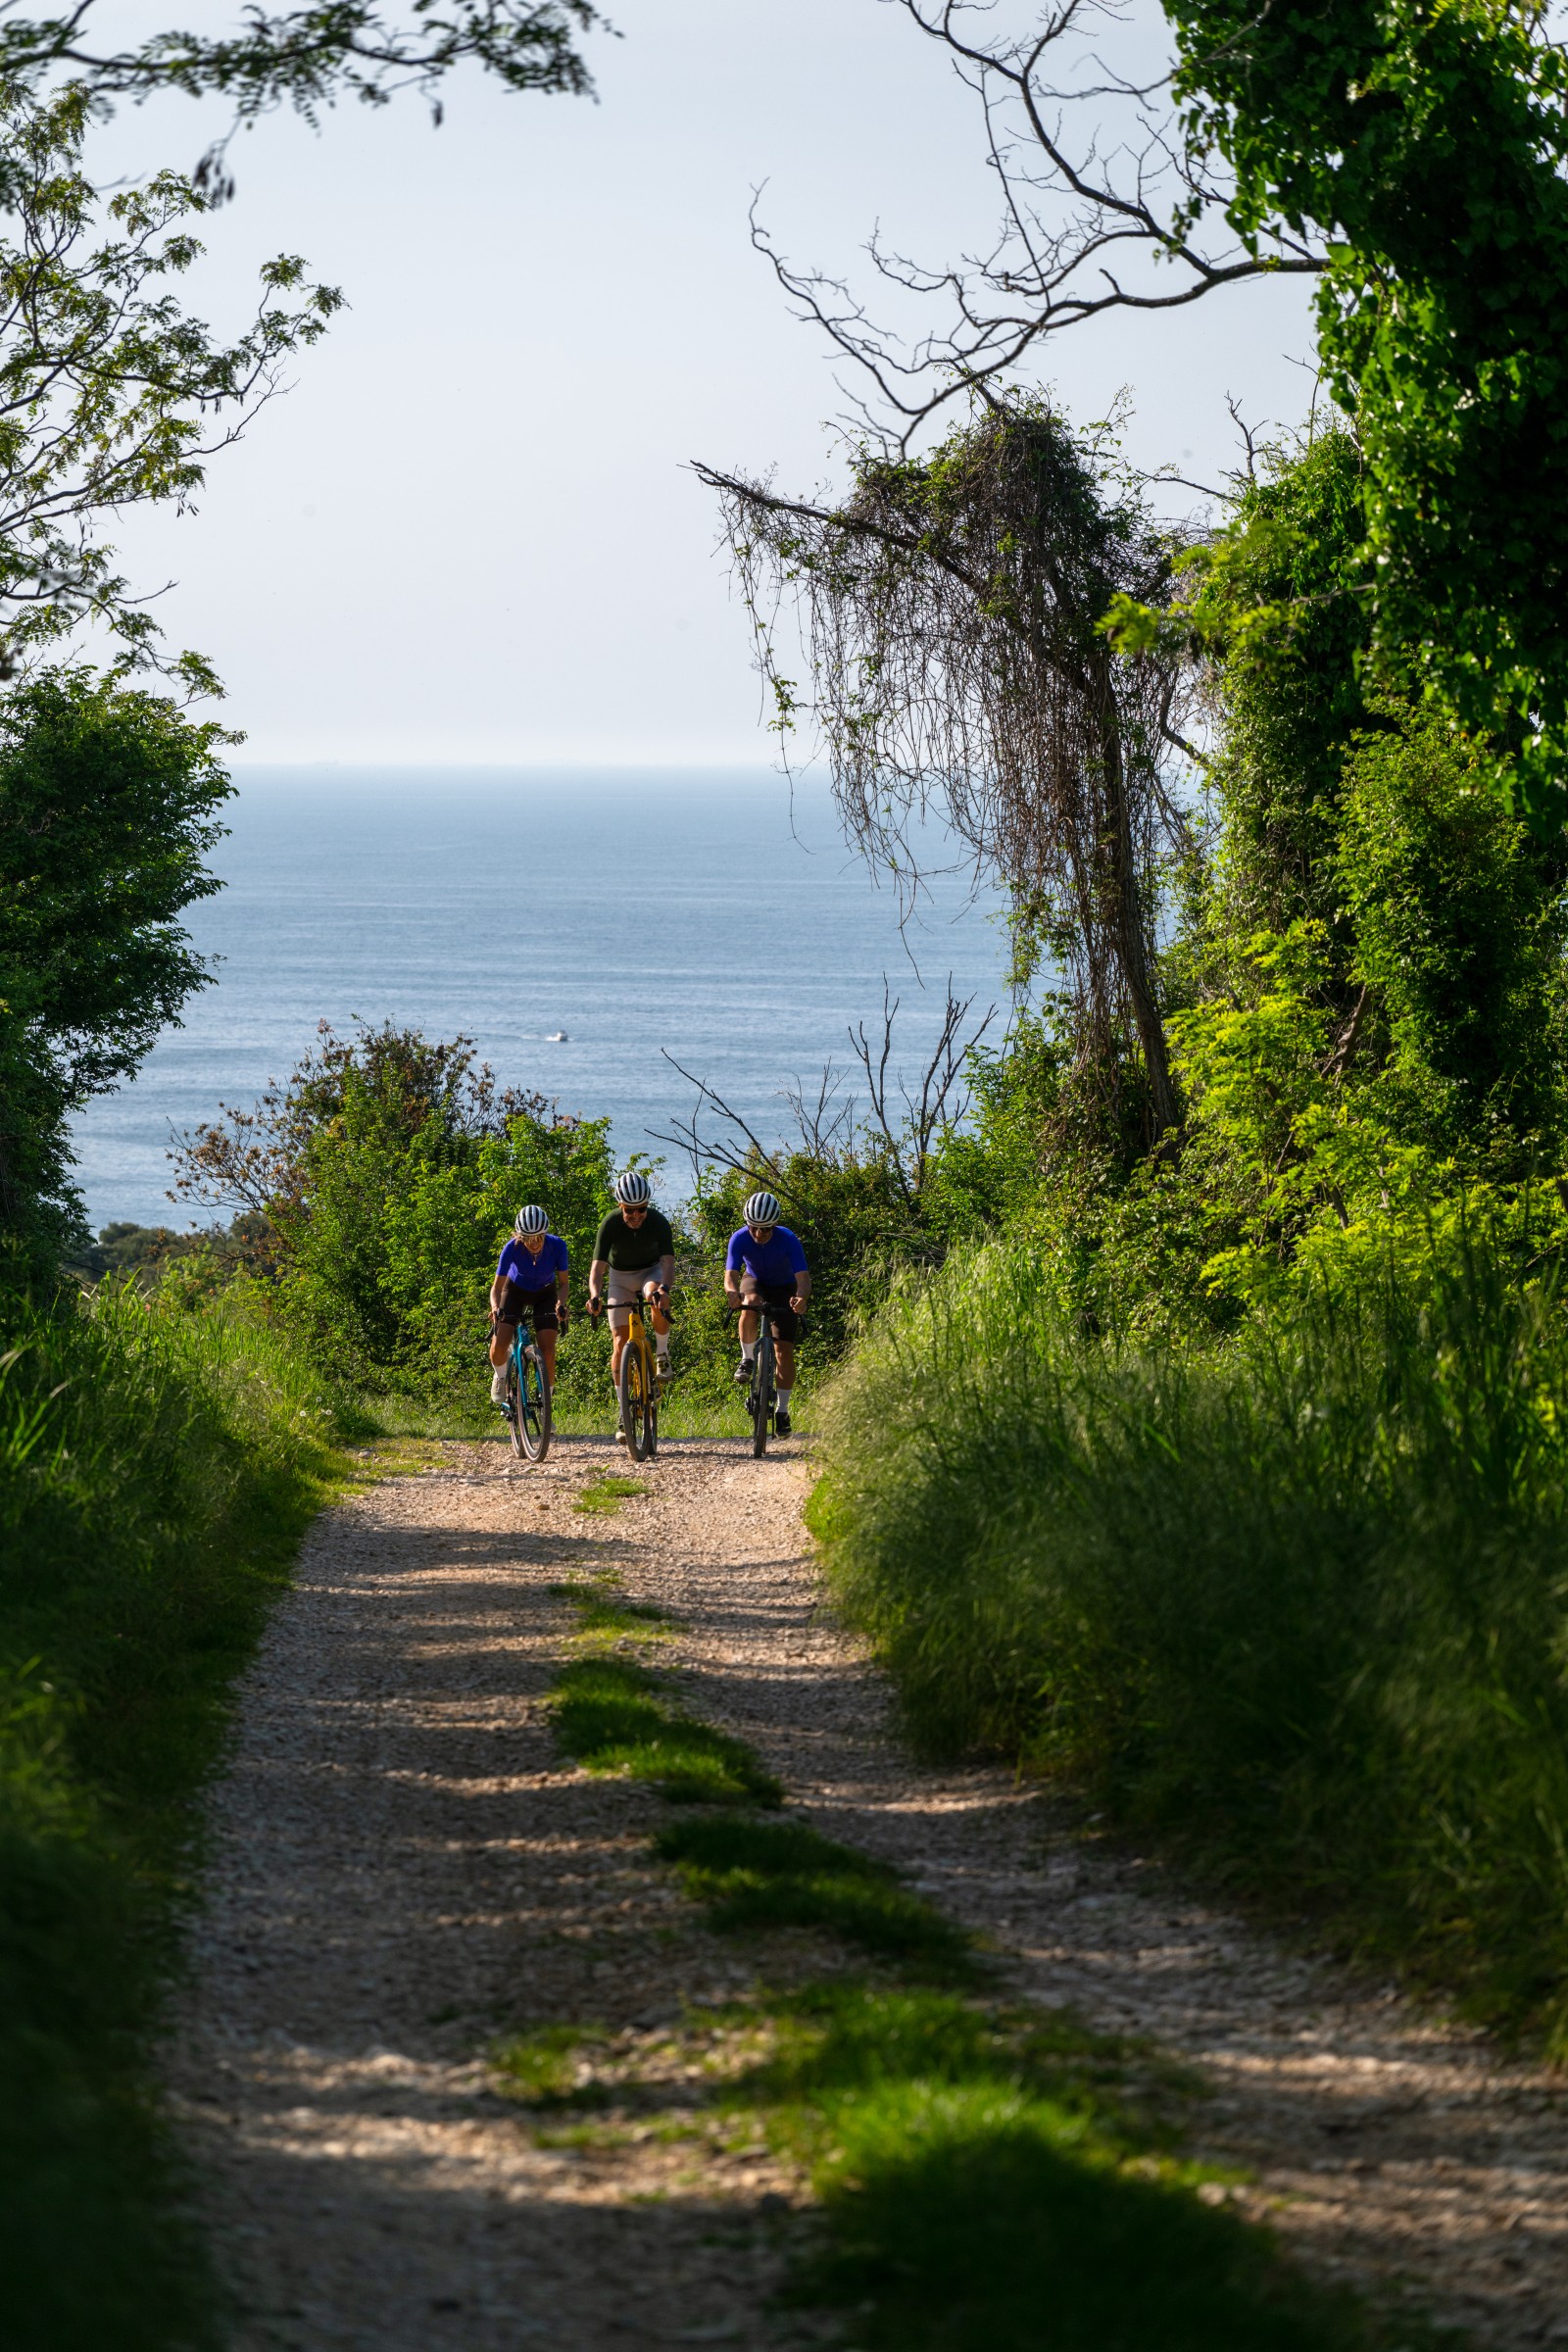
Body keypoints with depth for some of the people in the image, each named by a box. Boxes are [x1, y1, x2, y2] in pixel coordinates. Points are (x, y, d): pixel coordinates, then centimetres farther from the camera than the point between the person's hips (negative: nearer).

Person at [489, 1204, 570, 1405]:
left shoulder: (557, 1246, -29)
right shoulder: (513, 1248, -31)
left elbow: (563, 1283, -16)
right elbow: (497, 1286, -25)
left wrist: (561, 1304, -37)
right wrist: (495, 1308, -46)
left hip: (545, 1294, 0)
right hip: (516, 1291, 0)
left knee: (547, 1351, -14)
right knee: (498, 1347, -18)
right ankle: (501, 1375, 18)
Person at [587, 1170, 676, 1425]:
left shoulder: (658, 1222, -25)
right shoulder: (611, 1224, -26)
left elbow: (668, 1261, -34)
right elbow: (597, 1266, -32)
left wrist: (664, 1288, -56)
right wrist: (595, 1296, -52)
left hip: (651, 1271, -1)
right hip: (620, 1276, 1)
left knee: (658, 1301, -37)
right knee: (620, 1343, -8)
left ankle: (663, 1356, -12)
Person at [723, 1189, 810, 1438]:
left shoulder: (788, 1240, -31)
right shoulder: (740, 1239, -28)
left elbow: (803, 1277, -38)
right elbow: (730, 1275, -34)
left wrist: (801, 1297, -60)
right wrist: (732, 1291, -58)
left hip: (784, 1289, -1)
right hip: (755, 1281, 1)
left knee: (784, 1349, -10)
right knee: (750, 1304, -37)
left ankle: (782, 1411, 2)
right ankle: (747, 1360, -18)